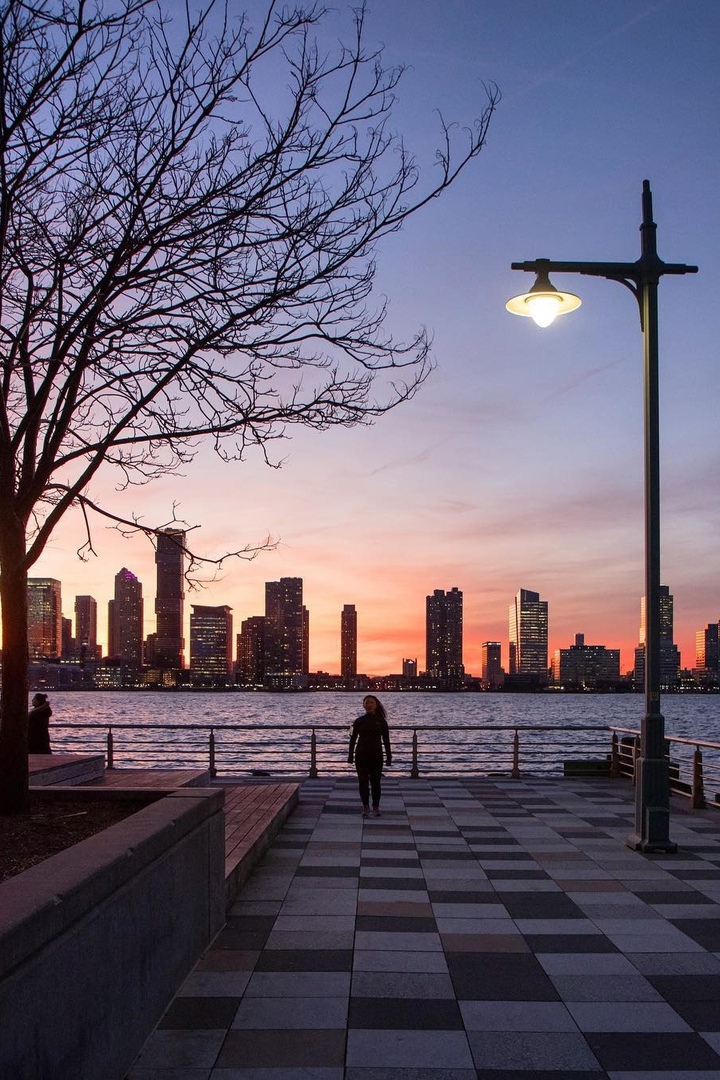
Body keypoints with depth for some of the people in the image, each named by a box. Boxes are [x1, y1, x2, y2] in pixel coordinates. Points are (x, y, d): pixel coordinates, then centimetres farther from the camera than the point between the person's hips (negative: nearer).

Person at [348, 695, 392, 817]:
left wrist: (388, 756, 0)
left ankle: (376, 807, 15)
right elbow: (353, 738, 3)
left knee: (375, 782, 3)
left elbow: (386, 740, 3)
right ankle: (365, 807, 11)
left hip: (376, 755, 0)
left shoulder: (381, 721, 1)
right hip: (361, 754, 0)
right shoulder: (359, 721, 1)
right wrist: (351, 755, -2)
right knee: (363, 782, 2)